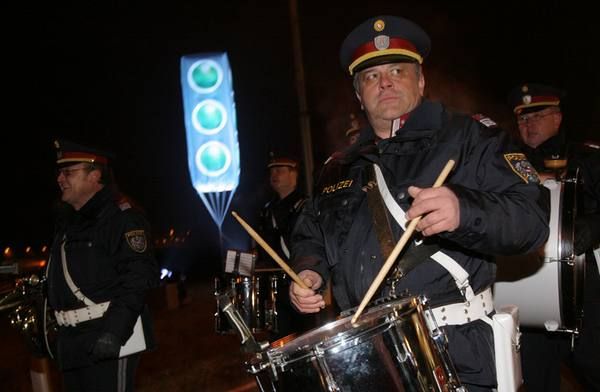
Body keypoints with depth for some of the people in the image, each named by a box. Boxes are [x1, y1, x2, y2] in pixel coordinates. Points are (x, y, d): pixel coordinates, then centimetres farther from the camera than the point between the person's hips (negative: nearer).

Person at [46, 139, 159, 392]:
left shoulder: (120, 215, -11)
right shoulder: (67, 221, 17)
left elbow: (140, 275, -19)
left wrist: (114, 329, -27)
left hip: (110, 337, -9)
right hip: (72, 343, 9)